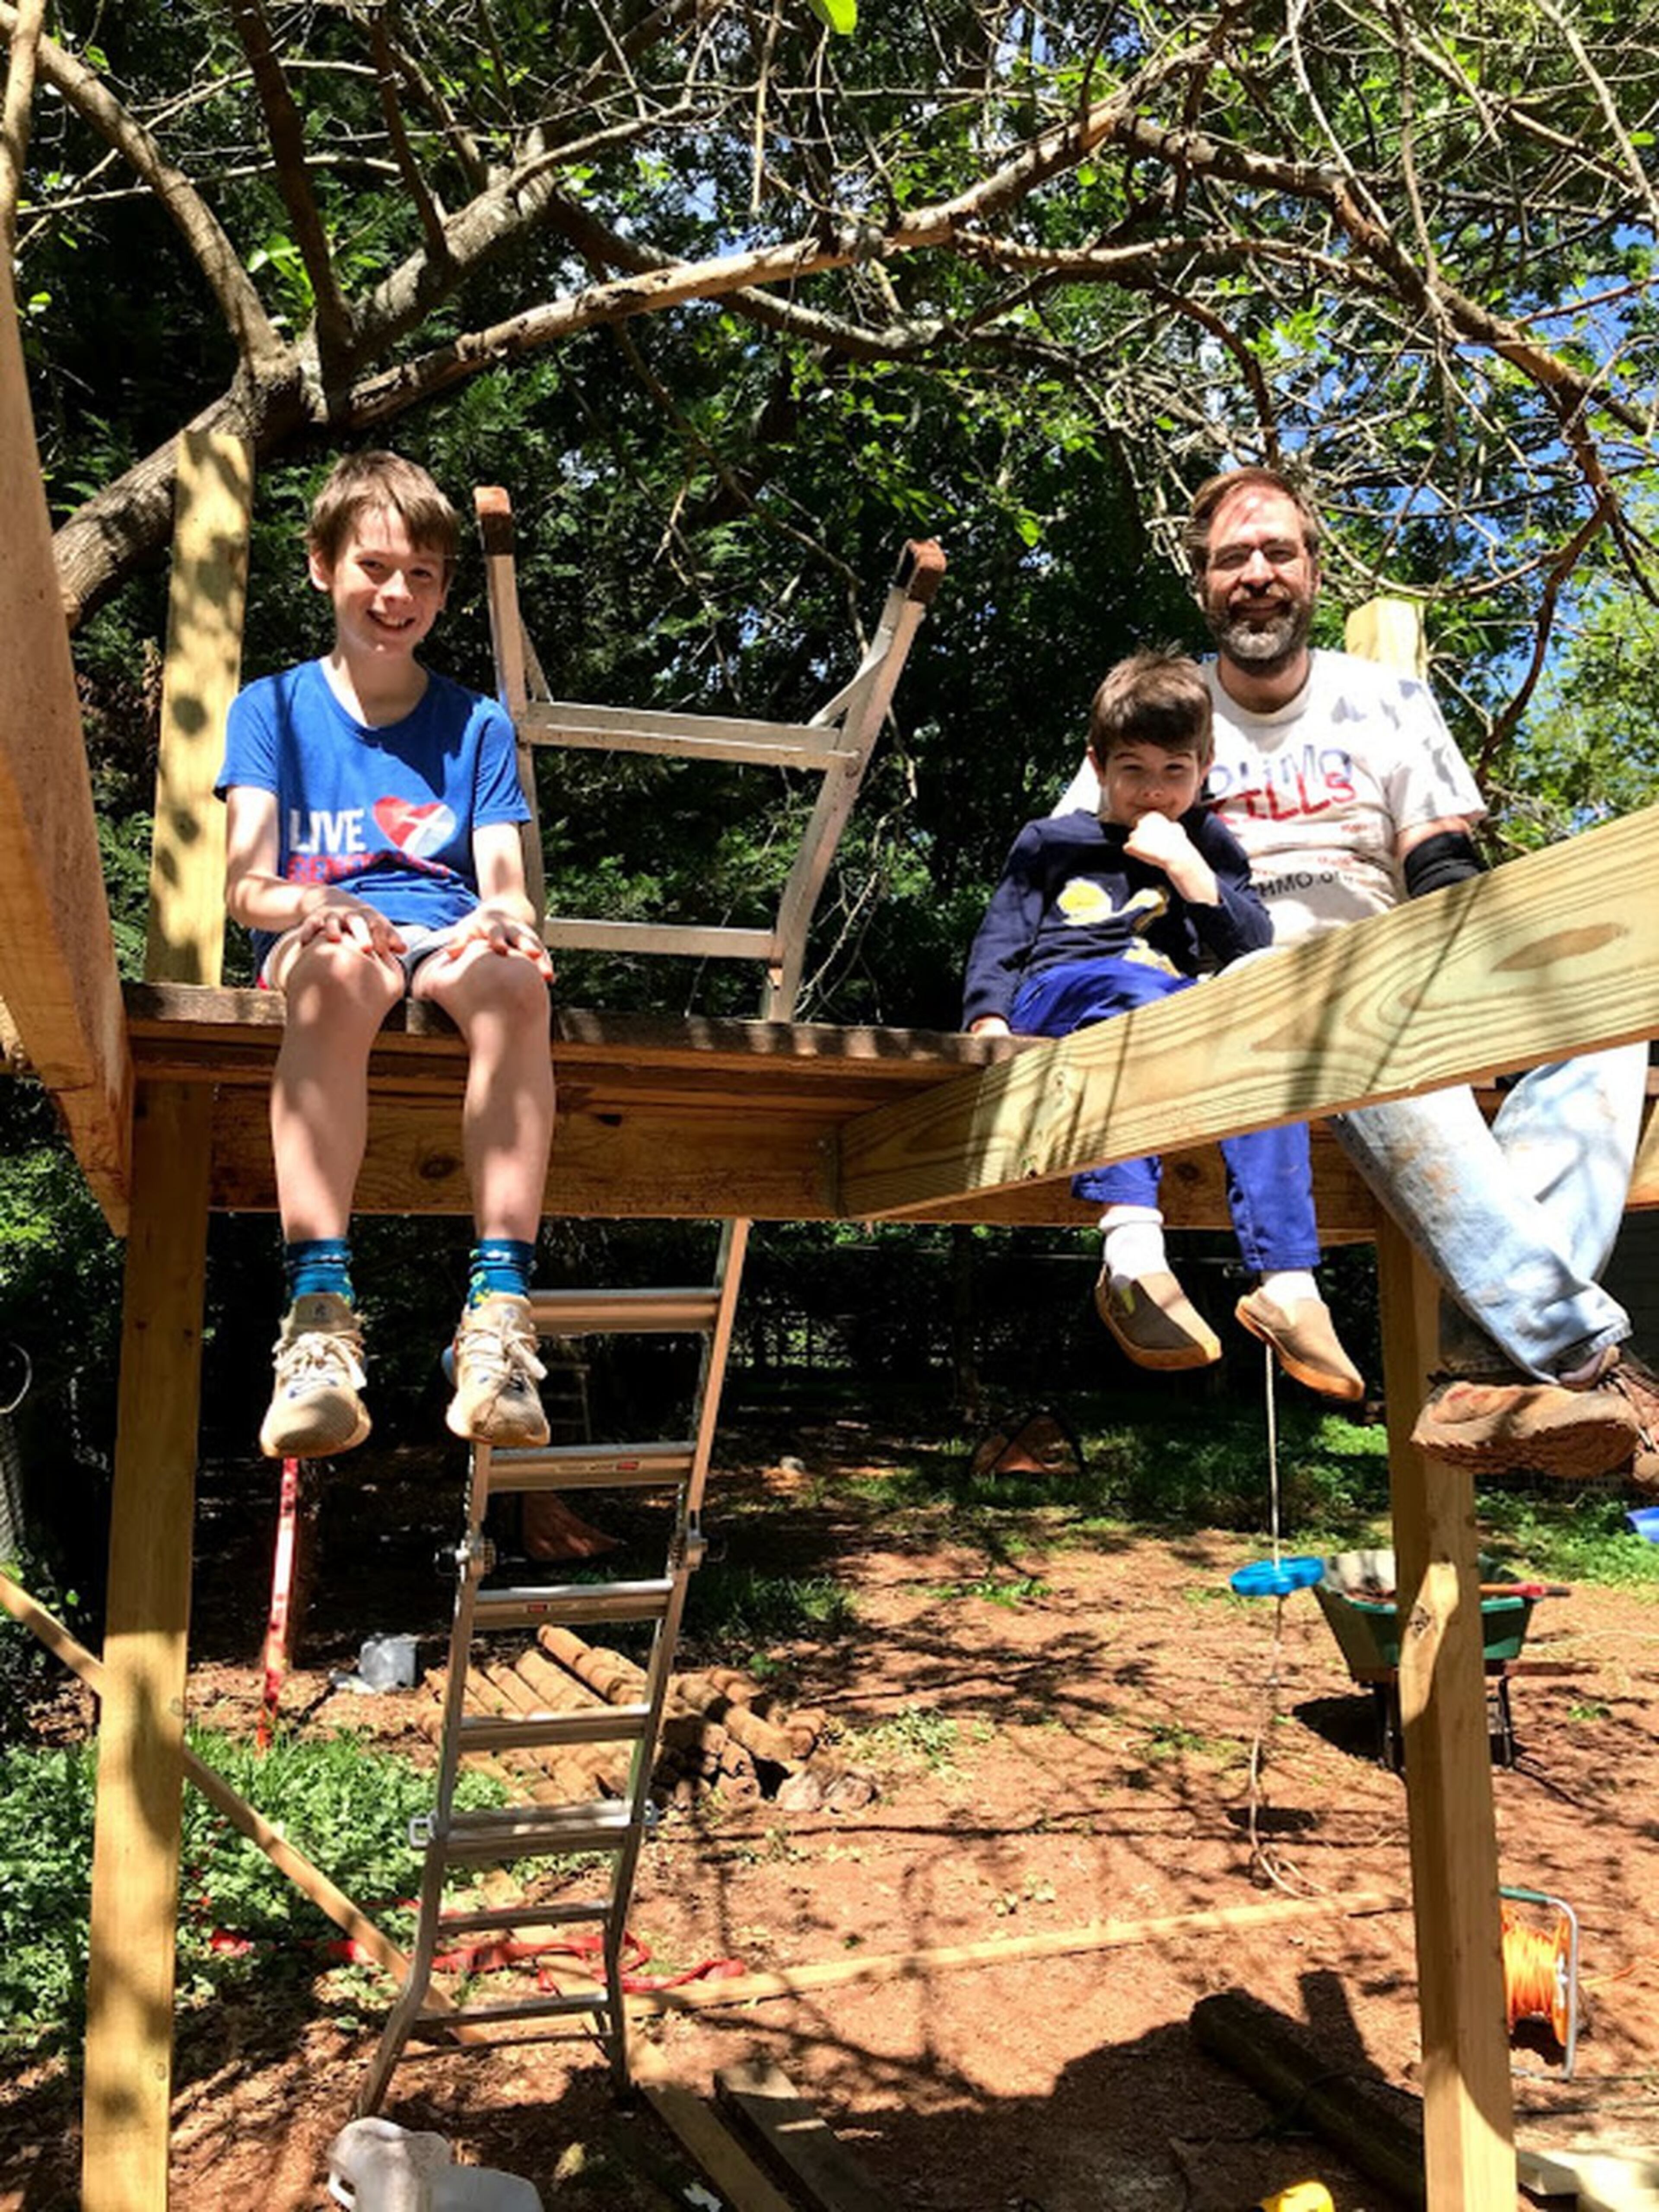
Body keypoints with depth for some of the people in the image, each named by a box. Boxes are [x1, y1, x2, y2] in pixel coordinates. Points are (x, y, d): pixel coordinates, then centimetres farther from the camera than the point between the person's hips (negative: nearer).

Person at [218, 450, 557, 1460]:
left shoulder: (476, 723, 19)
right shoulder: (272, 708, 15)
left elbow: (504, 879, 7)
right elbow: (246, 882, 2)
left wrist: (503, 919, -20)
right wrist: (313, 903, -23)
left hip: (450, 934, 1)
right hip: (320, 937, -1)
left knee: (514, 981, -37)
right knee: (340, 972, -40)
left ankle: (500, 1313, -44)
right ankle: (322, 1315, -46)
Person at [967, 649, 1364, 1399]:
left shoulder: (1210, 849, 26)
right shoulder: (1048, 843, 23)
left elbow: (1257, 950, 12)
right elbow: (1001, 942, 13)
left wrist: (1187, 869, 0)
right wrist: (989, 1022, -6)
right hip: (1056, 997, -2)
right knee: (1137, 988, -37)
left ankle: (1287, 1286, -39)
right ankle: (1133, 1257, -55)